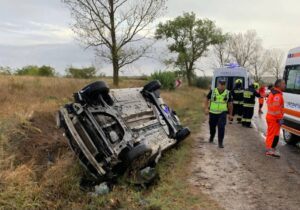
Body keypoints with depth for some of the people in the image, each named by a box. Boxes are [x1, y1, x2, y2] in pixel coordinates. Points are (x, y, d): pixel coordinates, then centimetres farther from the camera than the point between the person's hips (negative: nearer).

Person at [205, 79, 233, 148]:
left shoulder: (228, 93, -1)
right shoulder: (212, 91, -5)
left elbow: (230, 104, 7)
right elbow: (207, 99, 10)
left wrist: (230, 114, 9)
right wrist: (207, 108, 0)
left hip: (222, 113, -1)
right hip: (212, 112, 1)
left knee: (221, 127, -14)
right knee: (212, 126, 14)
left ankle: (220, 142, -3)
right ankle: (211, 137, 43)